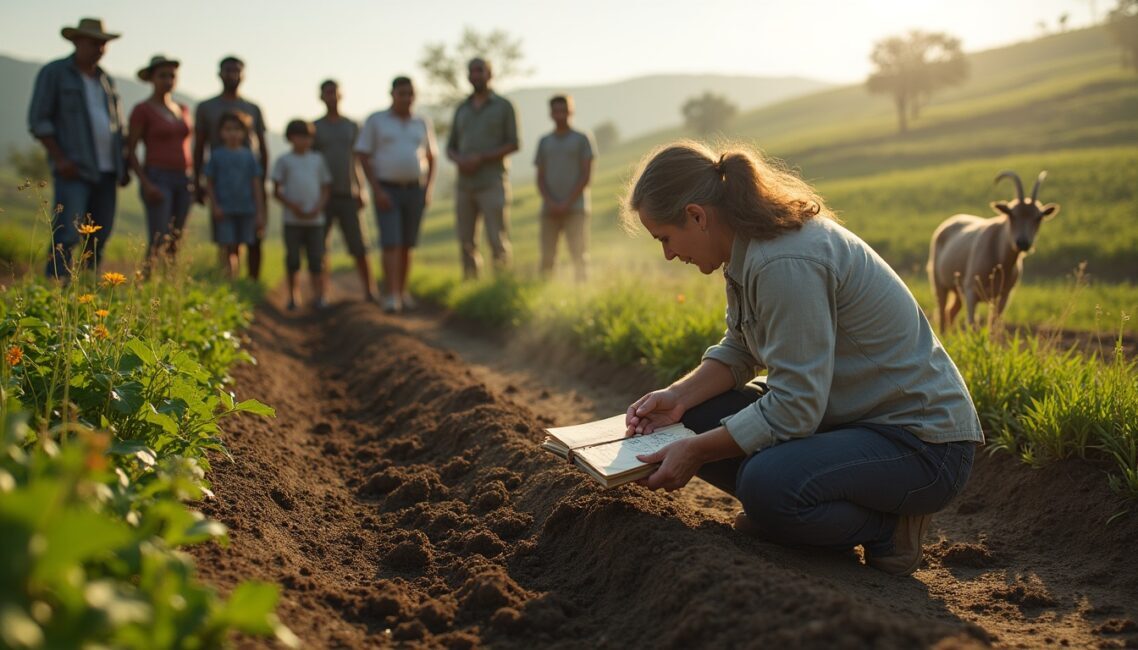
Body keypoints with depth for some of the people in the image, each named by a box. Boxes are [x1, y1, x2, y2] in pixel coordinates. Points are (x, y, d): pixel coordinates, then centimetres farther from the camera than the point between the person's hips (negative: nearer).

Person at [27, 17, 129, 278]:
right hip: (74, 169, -6)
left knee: (99, 234, 5)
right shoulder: (53, 73, 1)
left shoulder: (105, 80, 19)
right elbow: (38, 120, -4)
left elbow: (117, 124, 23)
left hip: (107, 170, 6)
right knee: (67, 234, -13)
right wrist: (59, 159, -13)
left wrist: (124, 164, 13)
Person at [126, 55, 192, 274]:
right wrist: (146, 184, -16)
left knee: (175, 243, 6)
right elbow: (130, 150, -5)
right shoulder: (142, 110, -3)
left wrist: (194, 181, 14)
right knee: (158, 243, -15)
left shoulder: (182, 109, 15)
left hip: (182, 181, 6)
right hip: (157, 180, -6)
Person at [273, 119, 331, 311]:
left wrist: (317, 208, -7)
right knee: (293, 260, 2)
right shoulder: (284, 161, 4)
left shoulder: (318, 159, 10)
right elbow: (276, 191, 2)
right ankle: (293, 296, 12)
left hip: (315, 219, 1)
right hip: (292, 219, -1)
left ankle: (318, 296, 6)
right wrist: (292, 206, -12)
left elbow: (326, 189, 9)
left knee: (316, 259, 0)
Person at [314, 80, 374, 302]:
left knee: (358, 246, -4)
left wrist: (360, 192, 8)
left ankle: (369, 291, 1)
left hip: (348, 196, 1)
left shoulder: (352, 127, 12)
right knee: (320, 247, 0)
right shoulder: (314, 128, 5)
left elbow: (355, 161, 14)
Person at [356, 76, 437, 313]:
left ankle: (402, 291, 20)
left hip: (415, 191, 3)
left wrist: (428, 191, 1)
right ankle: (390, 298, -17)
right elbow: (363, 157, -5)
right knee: (391, 244, -14)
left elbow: (430, 158, 12)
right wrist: (377, 191, -14)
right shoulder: (375, 121, -3)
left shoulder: (423, 122, 6)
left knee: (406, 245, 7)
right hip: (386, 191, -3)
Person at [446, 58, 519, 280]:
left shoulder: (503, 106, 2)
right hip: (465, 184, 4)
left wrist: (480, 158, -16)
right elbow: (450, 149, 15)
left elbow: (513, 145, -5)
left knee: (497, 240, -7)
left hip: (492, 184, -4)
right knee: (466, 241, 3)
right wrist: (459, 160, -10)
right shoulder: (461, 109, 15)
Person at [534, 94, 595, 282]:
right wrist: (549, 203, -6)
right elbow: (540, 178, 11)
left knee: (578, 254, -10)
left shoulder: (582, 140, 6)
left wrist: (567, 203, -9)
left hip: (575, 208, -3)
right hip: (550, 209, 3)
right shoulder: (544, 142, 15)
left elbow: (586, 175, -1)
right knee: (547, 257, -2)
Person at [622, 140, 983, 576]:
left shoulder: (786, 263, -28)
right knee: (693, 419, -1)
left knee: (768, 486, -34)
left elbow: (793, 409, -27)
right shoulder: (752, 246, 2)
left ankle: (888, 527, -5)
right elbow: (738, 351, 10)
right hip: (844, 414, 9)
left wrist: (696, 451, -20)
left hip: (923, 443, -9)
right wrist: (679, 396, -6)